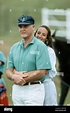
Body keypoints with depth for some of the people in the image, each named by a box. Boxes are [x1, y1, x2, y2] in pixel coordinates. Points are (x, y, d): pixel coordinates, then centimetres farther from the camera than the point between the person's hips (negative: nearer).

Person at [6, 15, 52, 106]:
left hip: (34, 89, -6)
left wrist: (23, 79, -13)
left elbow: (42, 72, -13)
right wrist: (15, 77, -14)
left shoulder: (40, 46, -5)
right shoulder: (14, 47, 13)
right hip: (16, 89, 6)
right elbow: (8, 71, 9)